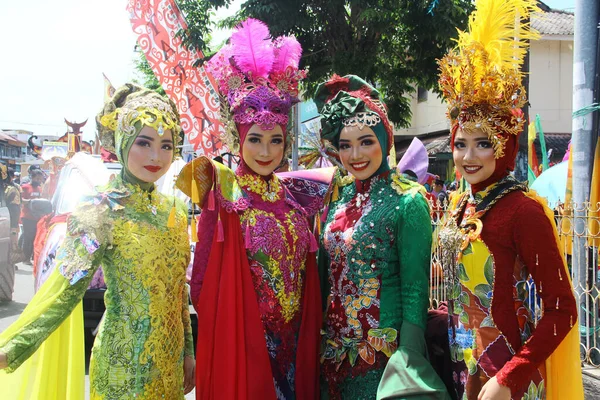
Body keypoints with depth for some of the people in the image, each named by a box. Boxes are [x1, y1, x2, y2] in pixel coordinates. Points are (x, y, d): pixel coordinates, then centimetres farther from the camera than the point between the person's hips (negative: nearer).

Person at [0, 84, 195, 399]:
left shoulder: (175, 210, 3)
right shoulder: (101, 210, -15)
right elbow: (64, 289, -21)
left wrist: (188, 352, 14)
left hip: (169, 359, 6)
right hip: (125, 365, -6)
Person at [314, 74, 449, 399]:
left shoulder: (407, 201, -12)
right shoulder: (338, 194, 4)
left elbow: (414, 289, -13)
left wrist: (409, 358, -17)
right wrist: (320, 332, 11)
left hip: (382, 350, -5)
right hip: (334, 348, 5)